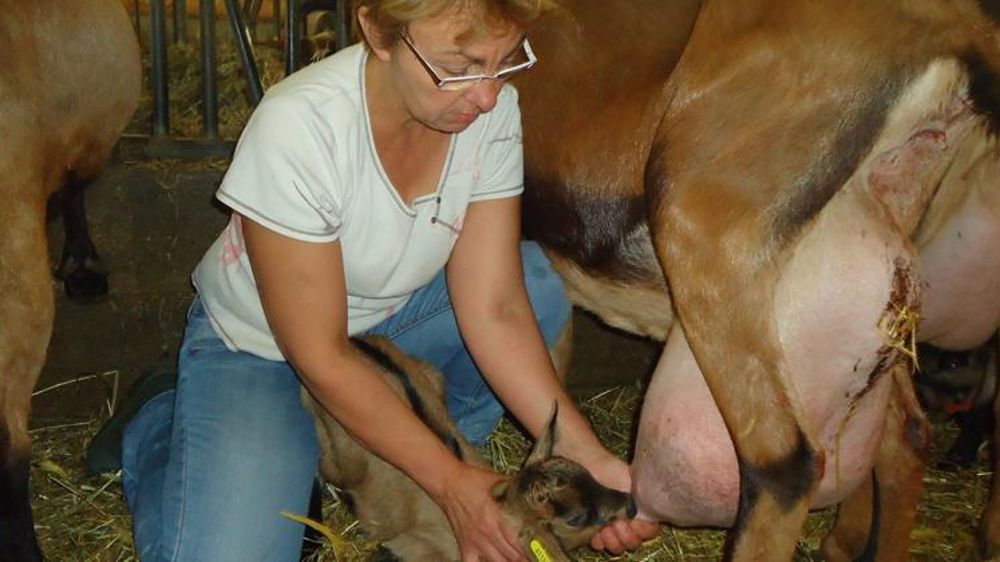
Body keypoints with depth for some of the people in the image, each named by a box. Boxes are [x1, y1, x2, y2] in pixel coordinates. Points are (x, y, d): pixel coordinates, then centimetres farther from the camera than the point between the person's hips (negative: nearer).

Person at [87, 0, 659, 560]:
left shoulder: (492, 110, -20)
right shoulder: (297, 127, -34)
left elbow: (495, 309, -18)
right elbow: (322, 357, -27)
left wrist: (586, 455, -28)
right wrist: (452, 483, -26)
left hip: (392, 315, 5)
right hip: (258, 344, -5)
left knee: (537, 282, -20)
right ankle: (157, 426, 10)